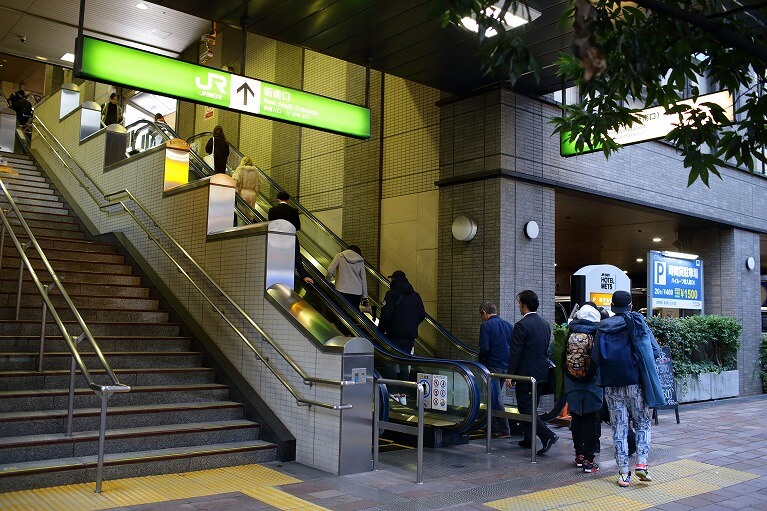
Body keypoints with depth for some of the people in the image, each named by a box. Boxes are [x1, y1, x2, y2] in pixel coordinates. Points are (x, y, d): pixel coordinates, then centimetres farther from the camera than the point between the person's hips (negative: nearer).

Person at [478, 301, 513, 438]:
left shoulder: (485, 325, -10)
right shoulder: (509, 325, 9)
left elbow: (484, 348, -17)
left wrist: (480, 360, 0)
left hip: (493, 365, -7)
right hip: (507, 365, 7)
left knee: (495, 398, 0)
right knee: (495, 395, 17)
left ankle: (504, 431, 1)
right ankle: (494, 427, 22)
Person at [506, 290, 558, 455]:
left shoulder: (521, 325, -16)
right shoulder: (545, 325, 9)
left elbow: (515, 352, -17)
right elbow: (546, 349, 15)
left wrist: (509, 375, -13)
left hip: (526, 373, -8)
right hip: (541, 372, 8)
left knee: (526, 407, -3)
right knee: (532, 407, 17)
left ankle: (548, 435, -14)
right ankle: (528, 439, 24)